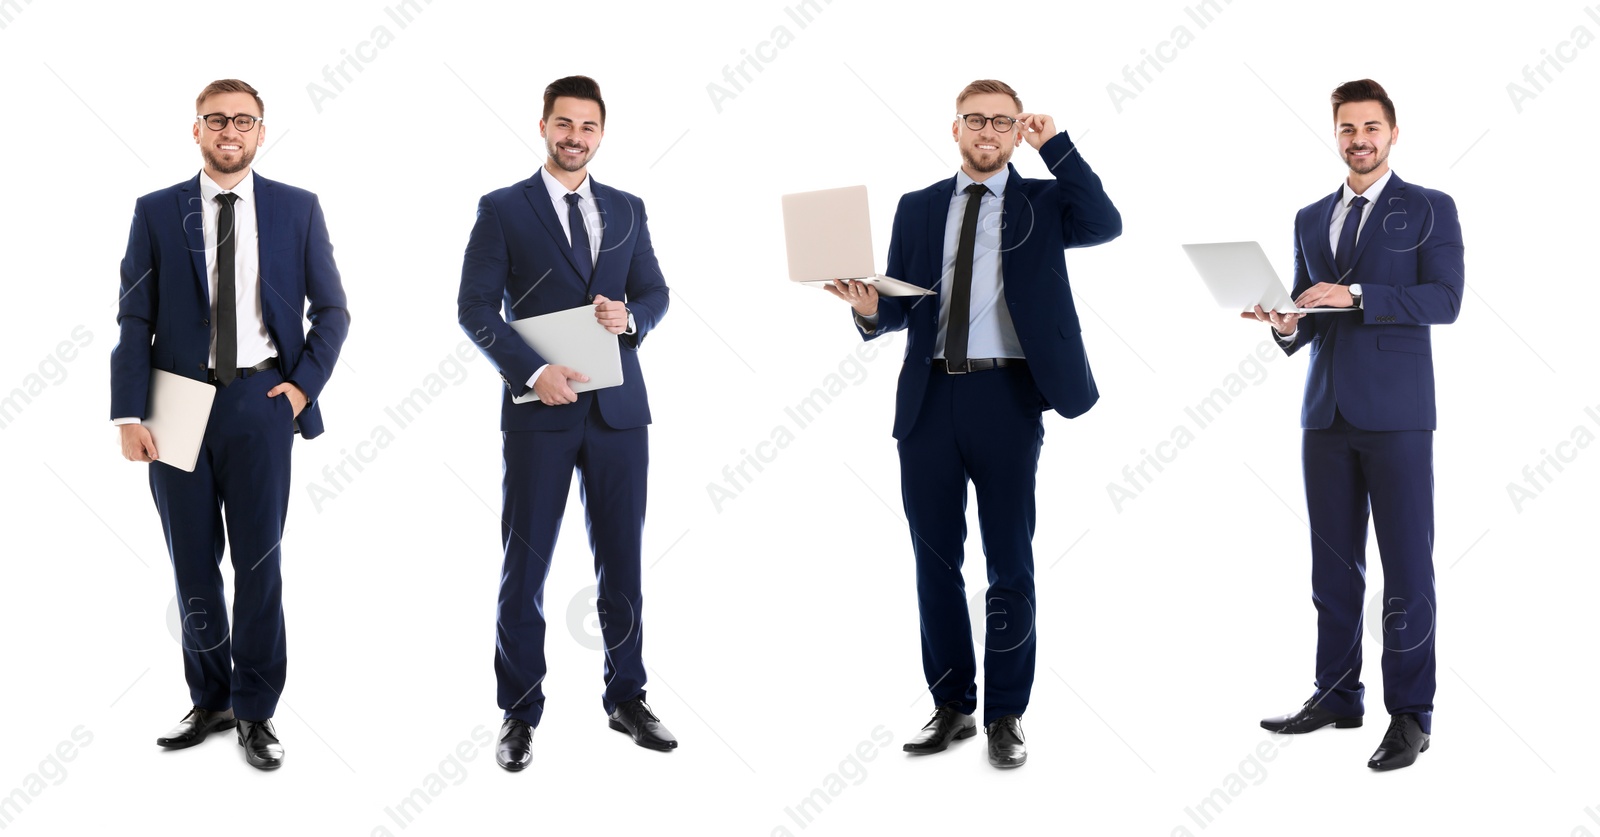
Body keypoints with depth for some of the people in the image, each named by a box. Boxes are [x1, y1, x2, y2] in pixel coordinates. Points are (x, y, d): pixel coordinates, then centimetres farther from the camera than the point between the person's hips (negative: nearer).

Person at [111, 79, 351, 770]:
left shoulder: (298, 209, 4)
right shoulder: (156, 212, 4)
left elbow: (331, 310, 8)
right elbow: (134, 320, 1)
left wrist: (304, 384, -4)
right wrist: (129, 414, -7)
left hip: (260, 402, -1)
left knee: (259, 562, 3)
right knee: (193, 563, 9)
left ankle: (255, 710, 14)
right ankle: (209, 701, 23)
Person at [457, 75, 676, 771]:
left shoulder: (627, 211, 12)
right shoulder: (503, 209, 1)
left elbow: (655, 294, 13)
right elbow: (475, 308, -4)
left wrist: (629, 315, -11)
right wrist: (532, 371, -16)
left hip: (619, 409, 3)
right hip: (540, 409, -3)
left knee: (622, 561, 9)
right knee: (525, 565, 3)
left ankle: (627, 698, 22)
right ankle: (519, 713, 13)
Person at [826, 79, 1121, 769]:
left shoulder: (1044, 201, 6)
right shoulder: (917, 209, 13)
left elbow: (1105, 226, -14)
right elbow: (902, 306, 12)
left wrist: (1055, 145, -12)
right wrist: (870, 309, -11)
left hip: (1006, 397, -3)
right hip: (929, 398, 3)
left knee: (1009, 562, 3)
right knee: (934, 559, 8)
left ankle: (1005, 714, 14)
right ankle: (951, 705, 21)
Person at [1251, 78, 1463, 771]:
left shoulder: (1429, 209, 3)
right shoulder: (1311, 219, 17)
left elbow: (1444, 298, -10)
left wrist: (1357, 295, -19)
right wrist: (1288, 324, -5)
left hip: (1397, 413, -5)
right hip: (1327, 411, 5)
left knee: (1406, 567, -3)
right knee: (1334, 565, 10)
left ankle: (1410, 714, 3)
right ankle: (1336, 695, 19)